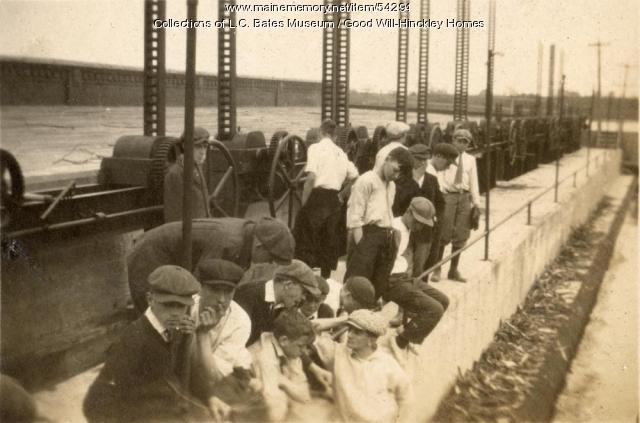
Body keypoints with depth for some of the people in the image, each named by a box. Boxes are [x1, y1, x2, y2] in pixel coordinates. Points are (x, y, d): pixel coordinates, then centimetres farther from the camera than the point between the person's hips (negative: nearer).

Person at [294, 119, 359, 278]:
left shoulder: (315, 148, -6)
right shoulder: (340, 152, 12)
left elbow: (311, 177, -17)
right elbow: (354, 176, 12)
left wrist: (303, 202, -12)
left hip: (317, 196, -5)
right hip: (334, 199, 5)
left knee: (306, 241, 1)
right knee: (329, 242, 13)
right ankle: (325, 279, 19)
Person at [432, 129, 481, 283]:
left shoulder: (470, 159, 15)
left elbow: (473, 181, 14)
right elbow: (439, 176, -3)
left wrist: (476, 201, 6)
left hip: (464, 197, 4)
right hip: (448, 196, -4)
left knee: (460, 236, 7)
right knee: (443, 235, -3)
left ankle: (454, 270, 18)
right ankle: (436, 269, 9)